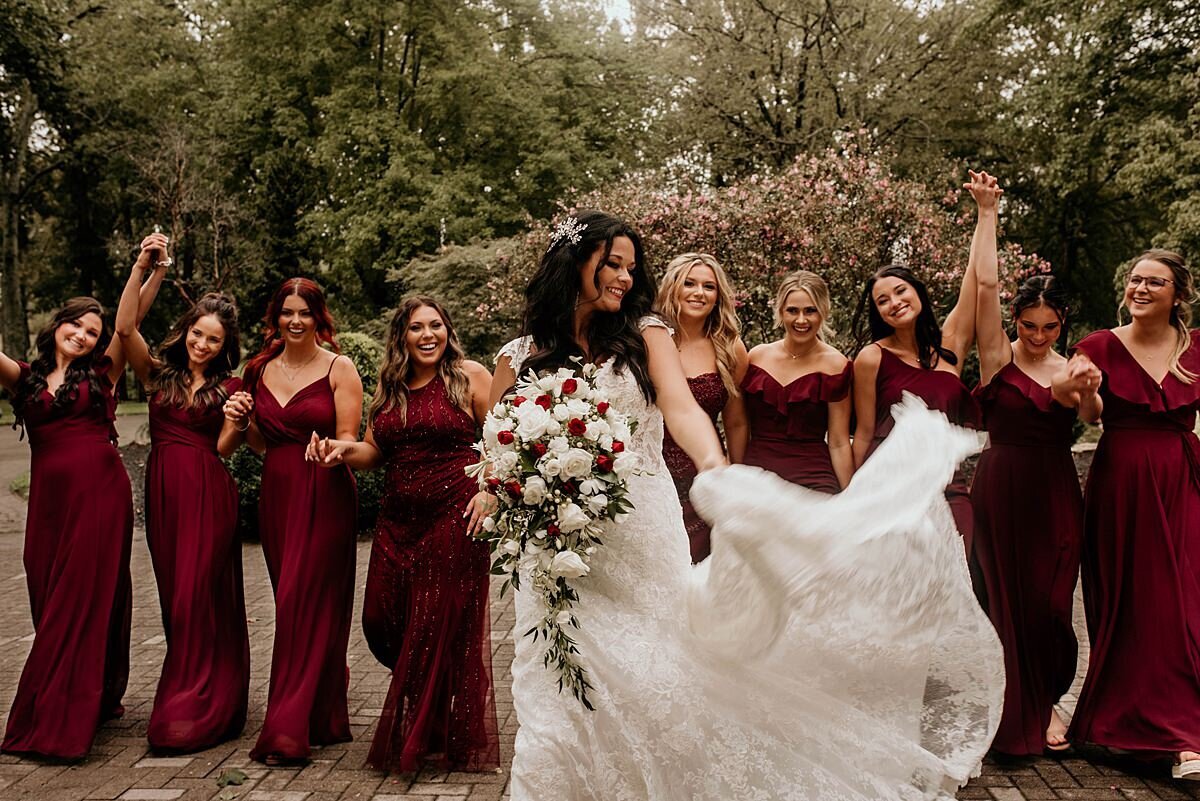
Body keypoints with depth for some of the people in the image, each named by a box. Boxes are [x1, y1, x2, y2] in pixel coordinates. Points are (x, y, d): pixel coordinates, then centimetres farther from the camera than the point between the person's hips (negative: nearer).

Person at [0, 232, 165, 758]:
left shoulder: (101, 373, 6)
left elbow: (130, 321, -3)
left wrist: (151, 269, -13)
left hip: (100, 492, -3)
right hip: (48, 498, 3)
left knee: (86, 598, -1)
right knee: (49, 601, 6)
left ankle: (62, 723, 4)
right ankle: (71, 710, 18)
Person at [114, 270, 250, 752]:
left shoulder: (230, 387, 4)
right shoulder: (158, 374, 9)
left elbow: (223, 450, -3)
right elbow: (125, 327, -4)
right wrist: (141, 267, -9)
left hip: (208, 494, -3)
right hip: (164, 493, 3)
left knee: (196, 598, -6)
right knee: (175, 599, 8)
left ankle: (194, 712, -3)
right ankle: (187, 696, 18)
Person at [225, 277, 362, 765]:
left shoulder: (339, 368, -5)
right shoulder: (261, 370, 11)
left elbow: (348, 441, -9)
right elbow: (261, 445, 17)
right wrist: (242, 420, -2)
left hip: (324, 496, -6)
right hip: (276, 496, 6)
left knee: (303, 604, -7)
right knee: (291, 603, 10)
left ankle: (290, 729, -2)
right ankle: (322, 716, 24)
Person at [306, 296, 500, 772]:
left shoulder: (469, 377, -2)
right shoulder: (390, 387, 13)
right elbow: (375, 452, 16)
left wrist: (490, 491, -16)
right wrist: (343, 450, -4)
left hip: (455, 514, -5)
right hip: (400, 520, 6)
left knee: (441, 625, -1)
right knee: (383, 619, 2)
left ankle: (422, 741, 16)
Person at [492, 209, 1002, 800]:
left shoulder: (643, 335, 5)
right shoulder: (521, 356, 5)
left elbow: (681, 407, -12)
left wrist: (712, 466, -31)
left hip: (643, 535, 0)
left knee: (654, 679, 1)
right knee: (558, 697, 2)